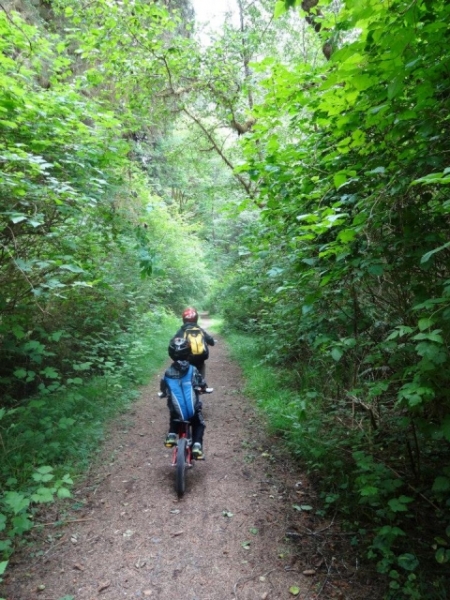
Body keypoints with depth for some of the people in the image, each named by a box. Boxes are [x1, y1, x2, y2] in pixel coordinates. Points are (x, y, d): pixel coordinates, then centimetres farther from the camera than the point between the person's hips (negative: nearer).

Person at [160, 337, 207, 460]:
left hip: (177, 412, 2)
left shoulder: (167, 373, -5)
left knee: (174, 421, 36)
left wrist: (164, 394, 29)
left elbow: (163, 390, 6)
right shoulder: (192, 370, -8)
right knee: (199, 424, 25)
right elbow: (202, 385, 2)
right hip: (193, 411, -2)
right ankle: (197, 445, 6)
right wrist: (203, 388, 25)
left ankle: (171, 435, 15)